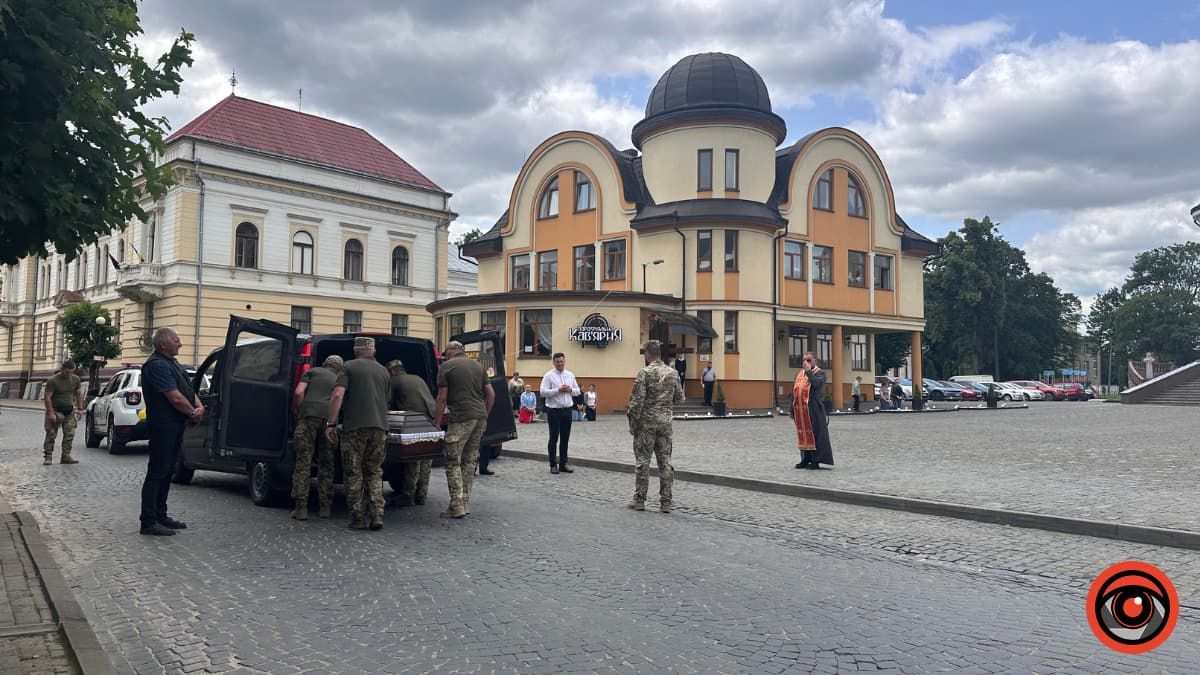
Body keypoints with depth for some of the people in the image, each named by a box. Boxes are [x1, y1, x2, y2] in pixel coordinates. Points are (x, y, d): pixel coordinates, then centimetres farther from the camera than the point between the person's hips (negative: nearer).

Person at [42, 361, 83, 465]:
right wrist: (50, 413, -21)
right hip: (56, 410, -4)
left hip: (70, 410, 4)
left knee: (70, 434, -2)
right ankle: (47, 457, -1)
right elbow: (47, 397, -15)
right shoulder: (52, 381, -13)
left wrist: (80, 409, 5)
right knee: (51, 434, -6)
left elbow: (79, 394, 13)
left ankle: (66, 456, 2)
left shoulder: (76, 379, 3)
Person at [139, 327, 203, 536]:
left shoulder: (171, 363, 17)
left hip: (175, 425, 10)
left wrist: (199, 407, -2)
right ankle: (149, 522, -4)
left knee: (167, 471, 15)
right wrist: (193, 413, -7)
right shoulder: (157, 365, -15)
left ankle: (160, 515, 24)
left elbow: (188, 389, 17)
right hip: (164, 426, -10)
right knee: (157, 472, -7)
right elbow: (175, 397, -20)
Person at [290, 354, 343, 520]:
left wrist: (295, 413, 16)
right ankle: (325, 507, 14)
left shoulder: (312, 372, 22)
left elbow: (298, 393, 7)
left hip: (309, 415, -2)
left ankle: (300, 508, -2)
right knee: (326, 465, 12)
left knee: (303, 462, 0)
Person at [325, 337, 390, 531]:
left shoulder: (349, 367, 3)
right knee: (375, 473, 12)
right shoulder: (383, 371, 17)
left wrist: (331, 423, -8)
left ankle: (358, 518, 6)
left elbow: (338, 395, -9)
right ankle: (376, 516, 3)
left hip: (355, 427, -4)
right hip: (380, 427, 4)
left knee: (353, 474, 6)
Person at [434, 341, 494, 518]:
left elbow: (442, 399, -4)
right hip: (480, 417, 6)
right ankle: (465, 503, 16)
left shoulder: (446, 367, 1)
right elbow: (491, 394, 13)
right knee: (469, 461, 13)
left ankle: (457, 506, -3)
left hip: (461, 418, -6)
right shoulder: (478, 366, 17)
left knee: (453, 463, 0)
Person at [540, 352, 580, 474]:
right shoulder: (549, 376, -5)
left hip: (567, 410, 5)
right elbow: (543, 392, -14)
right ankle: (553, 465, 9)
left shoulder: (570, 375, 11)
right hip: (554, 411, -5)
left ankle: (563, 464, 19)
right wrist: (558, 390, -19)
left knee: (565, 439, 10)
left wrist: (570, 389, -6)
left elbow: (577, 391, 14)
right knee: (553, 439, 1)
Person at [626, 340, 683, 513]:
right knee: (665, 462, 7)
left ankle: (639, 500, 9)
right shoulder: (673, 373, 5)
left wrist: (632, 423, -6)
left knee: (642, 461, 3)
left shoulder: (645, 372, -11)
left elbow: (637, 400, -14)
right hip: (666, 421, 4)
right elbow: (679, 398, 10)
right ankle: (666, 502, 9)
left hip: (646, 421, -4)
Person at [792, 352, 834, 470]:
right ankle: (805, 459, 22)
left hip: (813, 410, -6)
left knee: (815, 434, -2)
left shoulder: (820, 373, -1)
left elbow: (817, 383, -23)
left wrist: (809, 371, -15)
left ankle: (815, 461, 5)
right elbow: (794, 391, 16)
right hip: (800, 409, 6)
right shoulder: (799, 374, 16)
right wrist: (792, 409, 12)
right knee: (803, 434, 12)